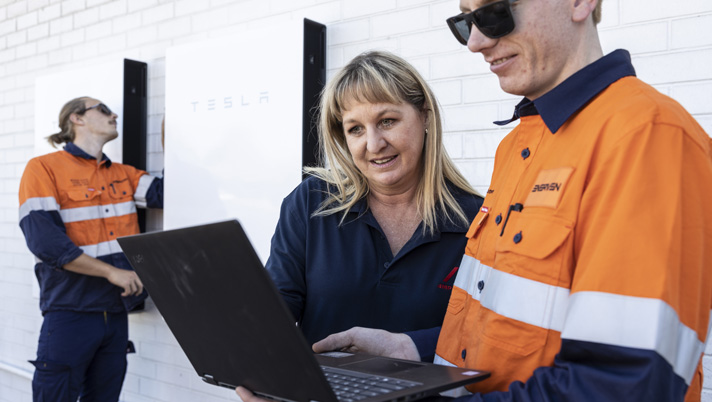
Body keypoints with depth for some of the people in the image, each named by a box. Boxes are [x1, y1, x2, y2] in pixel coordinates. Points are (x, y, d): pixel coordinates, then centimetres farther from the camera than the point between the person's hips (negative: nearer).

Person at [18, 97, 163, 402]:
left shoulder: (122, 174, 14)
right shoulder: (44, 168, -4)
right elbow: (44, 241, -15)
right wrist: (112, 272, -17)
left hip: (116, 314, 6)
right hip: (70, 313, -6)